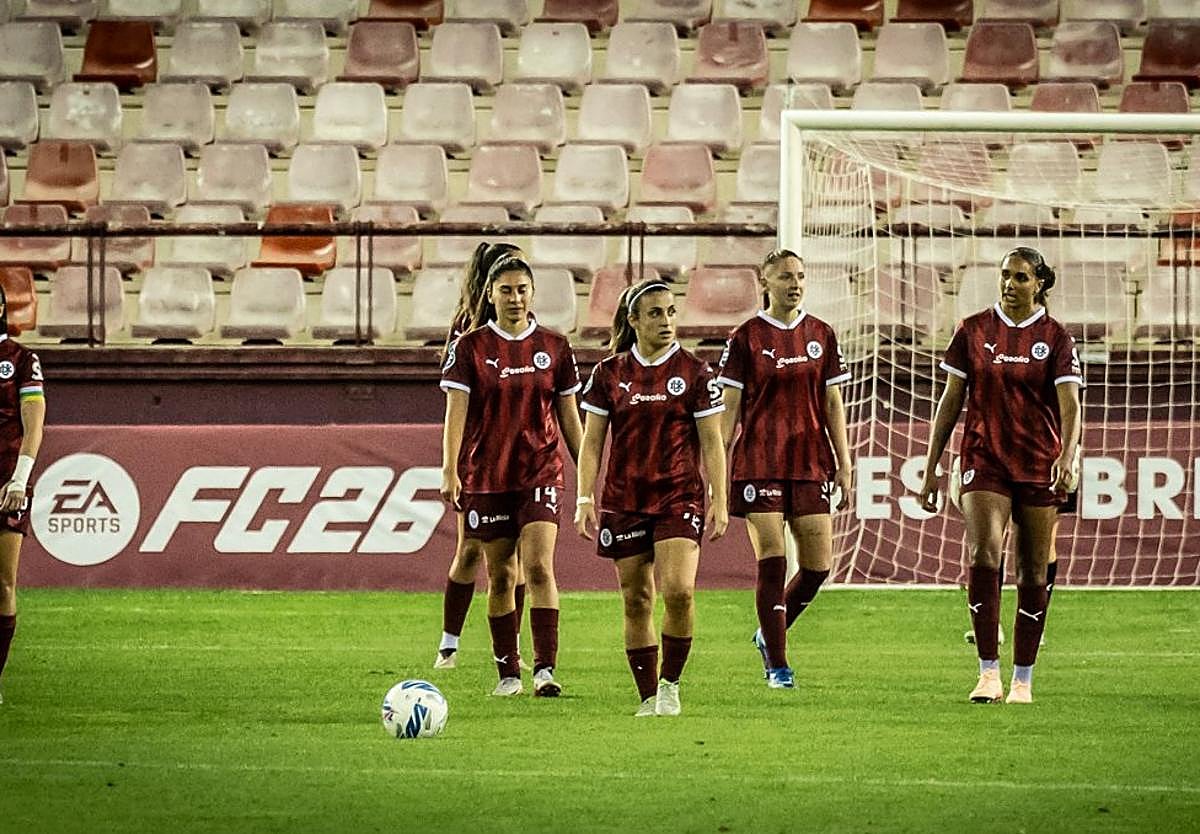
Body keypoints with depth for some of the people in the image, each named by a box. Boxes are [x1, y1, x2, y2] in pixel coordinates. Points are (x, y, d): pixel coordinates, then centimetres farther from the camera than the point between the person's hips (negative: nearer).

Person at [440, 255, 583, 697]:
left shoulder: (554, 347, 5)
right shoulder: (470, 348, 0)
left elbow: (569, 417, 10)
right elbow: (456, 411, -6)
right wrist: (450, 470, -17)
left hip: (541, 473, 0)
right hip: (486, 475, 0)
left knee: (539, 565, -16)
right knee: (499, 576, 6)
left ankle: (545, 668, -19)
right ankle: (508, 672, 16)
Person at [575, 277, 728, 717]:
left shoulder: (694, 372, 0)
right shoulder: (609, 373, 4)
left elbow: (711, 442, 2)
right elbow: (592, 441, 8)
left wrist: (719, 502, -3)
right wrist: (585, 499, 0)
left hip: (679, 496, -2)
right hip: (624, 500, 2)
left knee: (679, 591, -19)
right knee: (636, 601, 3)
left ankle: (670, 682, 0)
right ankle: (648, 697, 13)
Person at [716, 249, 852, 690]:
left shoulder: (820, 335, 8)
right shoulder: (747, 337, -2)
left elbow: (832, 404, 12)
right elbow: (729, 407, 0)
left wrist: (844, 464, 7)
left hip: (810, 462, 4)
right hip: (759, 464, -4)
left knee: (818, 565, 0)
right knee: (771, 562, -8)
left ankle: (769, 635, 24)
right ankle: (777, 665, 1)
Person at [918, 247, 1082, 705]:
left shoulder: (1056, 338, -1)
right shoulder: (973, 331, 4)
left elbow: (1069, 404, -11)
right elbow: (951, 401, 8)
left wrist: (1067, 456, -29)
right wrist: (931, 469, 6)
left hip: (1039, 467, 0)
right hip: (985, 459, 0)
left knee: (1033, 573, 3)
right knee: (983, 554, -20)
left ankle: (1022, 679, 14)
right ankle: (988, 672, -17)